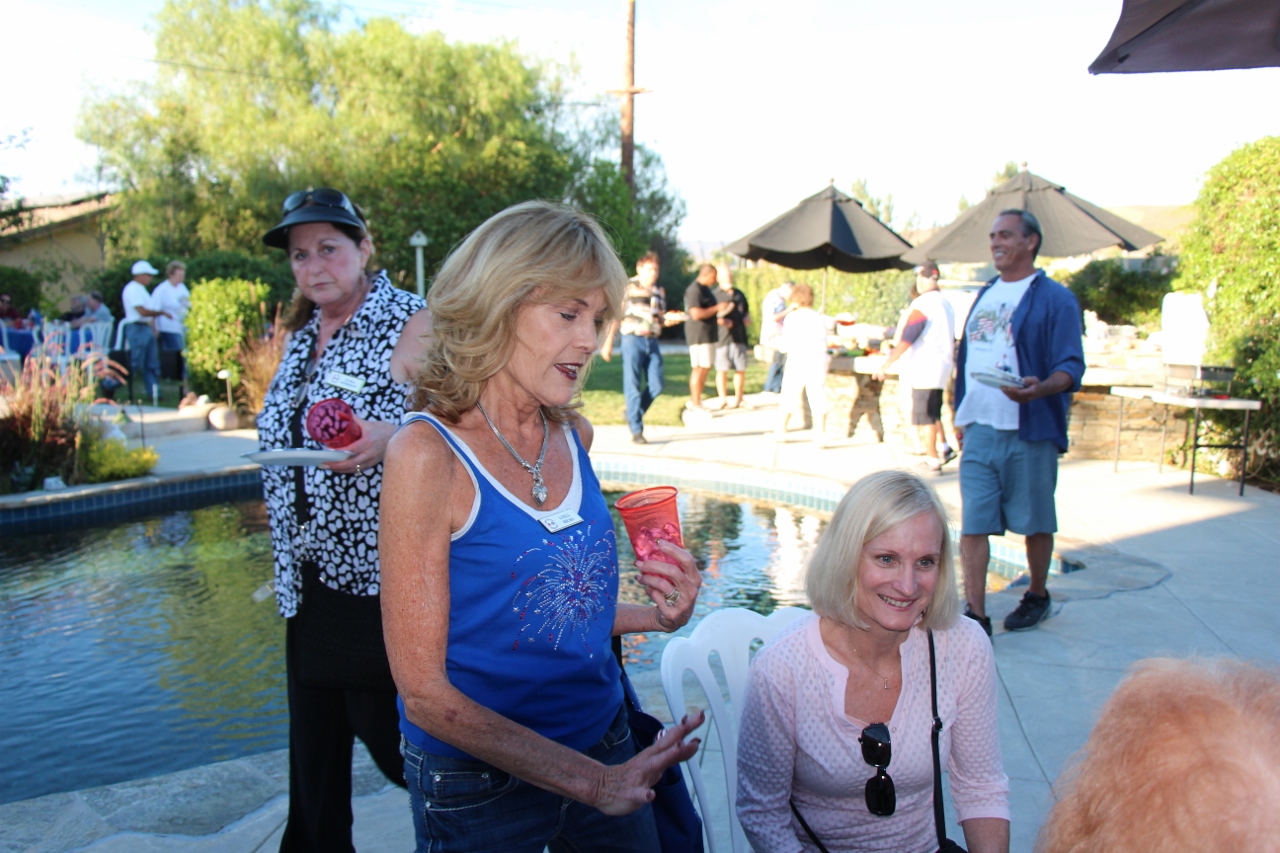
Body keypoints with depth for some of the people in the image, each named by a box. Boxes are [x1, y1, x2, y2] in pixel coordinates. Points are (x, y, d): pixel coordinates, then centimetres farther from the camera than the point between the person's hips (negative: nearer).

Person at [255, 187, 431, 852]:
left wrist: (389, 436, -30)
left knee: (392, 735, 1)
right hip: (312, 575, 7)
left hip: (383, 577, -7)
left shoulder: (409, 324, -9)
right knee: (313, 742, 15)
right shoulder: (301, 337, 14)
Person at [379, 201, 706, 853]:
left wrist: (654, 615, -8)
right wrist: (589, 781, -22)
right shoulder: (428, 453, -20)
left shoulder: (572, 434, -2)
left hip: (605, 746, 6)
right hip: (479, 789, -5)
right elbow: (425, 690, -19)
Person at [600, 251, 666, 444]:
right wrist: (608, 342, -8)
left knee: (656, 385, 0)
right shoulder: (628, 288, -2)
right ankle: (636, 431, 3)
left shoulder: (659, 292, 14)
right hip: (633, 339, -5)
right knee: (633, 386, -2)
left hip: (652, 341, 5)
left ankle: (633, 414, 24)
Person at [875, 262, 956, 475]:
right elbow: (951, 340, 21)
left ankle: (933, 461, 2)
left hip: (924, 369, -9)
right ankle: (944, 448, 18)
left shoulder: (921, 304, -15)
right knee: (933, 413, 21)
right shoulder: (946, 304, 13)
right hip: (941, 367, 9)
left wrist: (885, 365, -18)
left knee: (924, 417, -2)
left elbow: (906, 339, -20)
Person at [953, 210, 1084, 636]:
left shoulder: (1055, 298, -5)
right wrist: (961, 415, 18)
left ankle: (1037, 597, 31)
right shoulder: (984, 296, 16)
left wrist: (1039, 388, -32)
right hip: (978, 430, 5)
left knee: (1035, 522, 11)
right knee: (972, 524, -1)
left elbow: (1070, 367, -12)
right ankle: (975, 616, 2)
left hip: (1029, 432, -5)